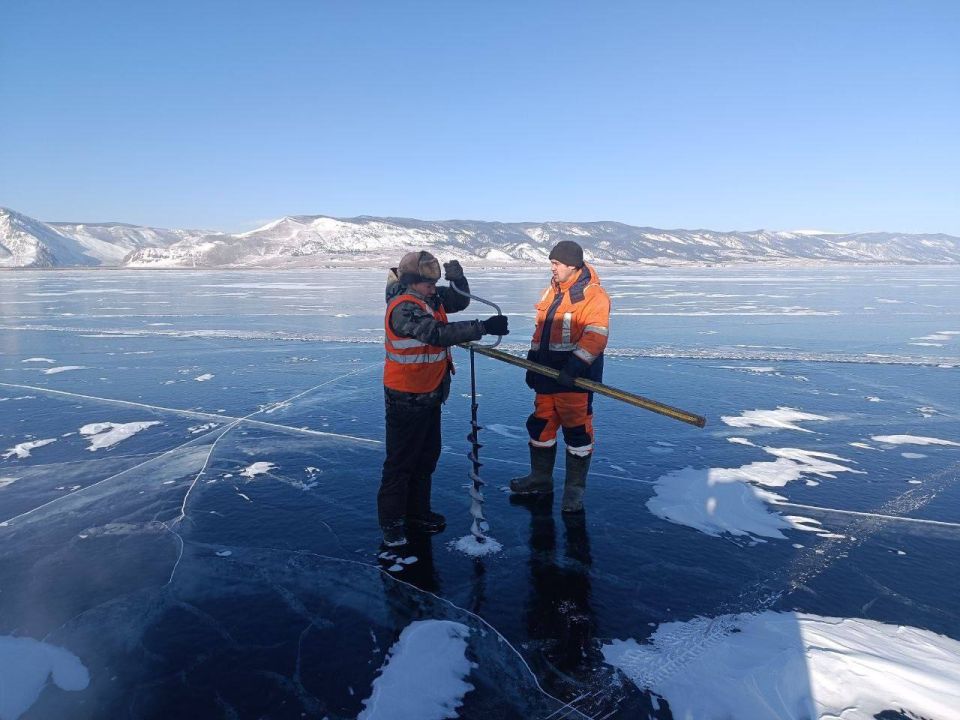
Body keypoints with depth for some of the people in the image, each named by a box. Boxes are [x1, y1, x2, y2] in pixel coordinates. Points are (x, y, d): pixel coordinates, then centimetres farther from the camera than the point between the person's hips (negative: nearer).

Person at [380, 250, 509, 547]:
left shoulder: (430, 298, 5)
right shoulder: (402, 308, -23)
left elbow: (460, 301, 12)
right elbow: (438, 333, -33)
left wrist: (457, 277, -9)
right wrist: (483, 327, -36)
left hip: (430, 394, 9)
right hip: (406, 398, -9)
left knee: (427, 456, 19)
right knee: (401, 461, 1)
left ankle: (417, 513, 34)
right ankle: (391, 523, 16)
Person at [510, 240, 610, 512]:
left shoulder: (593, 295, -12)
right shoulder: (551, 292, 13)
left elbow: (595, 336, -24)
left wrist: (574, 366, -33)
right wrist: (533, 363, 16)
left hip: (576, 376, -8)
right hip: (548, 373, 8)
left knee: (577, 430, 1)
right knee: (540, 425, 14)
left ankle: (575, 487, 14)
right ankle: (540, 478, 30)